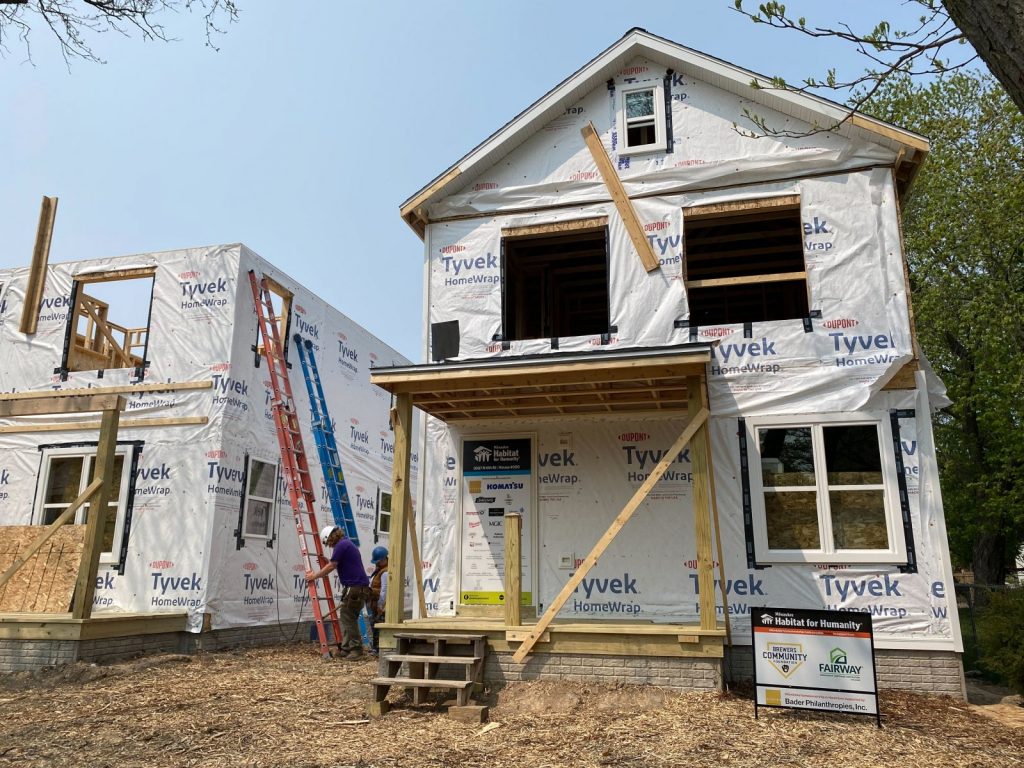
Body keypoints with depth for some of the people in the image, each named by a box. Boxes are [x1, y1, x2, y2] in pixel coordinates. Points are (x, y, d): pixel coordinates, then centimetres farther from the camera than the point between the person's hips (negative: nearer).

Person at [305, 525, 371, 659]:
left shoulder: (341, 545, -9)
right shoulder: (348, 543, 22)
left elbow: (331, 567, -7)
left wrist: (314, 576, 3)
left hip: (355, 587, -10)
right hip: (358, 587, 10)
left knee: (348, 618, -7)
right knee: (346, 617, 12)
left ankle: (356, 648, -4)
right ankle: (346, 648, 14)